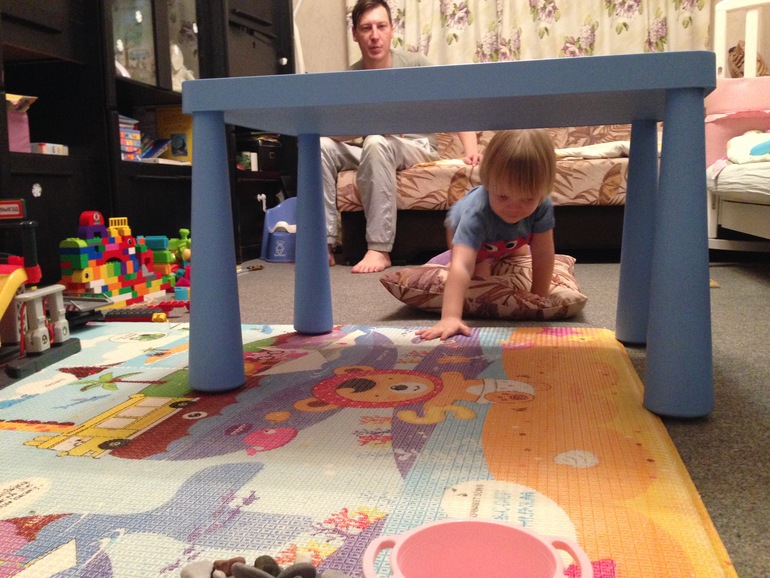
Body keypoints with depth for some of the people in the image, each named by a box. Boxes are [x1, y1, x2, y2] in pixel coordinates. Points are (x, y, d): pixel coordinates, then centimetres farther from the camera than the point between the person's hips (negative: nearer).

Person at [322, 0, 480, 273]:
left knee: (376, 143, -36)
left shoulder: (414, 64, -3)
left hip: (418, 148, -3)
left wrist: (471, 149, -18)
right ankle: (324, 242, -23)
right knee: (320, 146, -21)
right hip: (373, 152, 3)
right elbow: (334, 132, -11)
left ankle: (379, 248, -36)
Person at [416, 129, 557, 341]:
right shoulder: (477, 212, -53)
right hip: (464, 229, -3)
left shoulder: (542, 205, -42)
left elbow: (542, 254, -30)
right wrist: (450, 317, -76)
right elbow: (461, 266, -65)